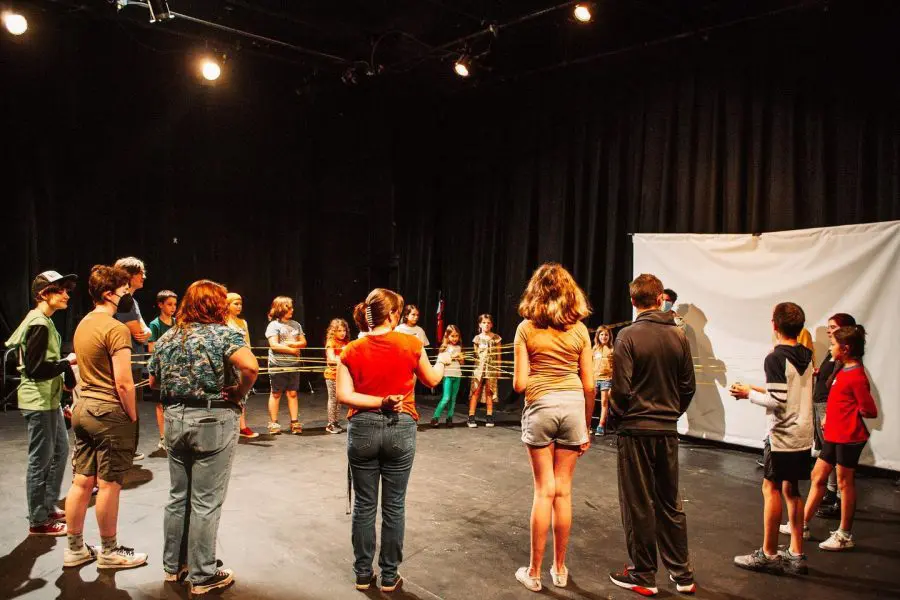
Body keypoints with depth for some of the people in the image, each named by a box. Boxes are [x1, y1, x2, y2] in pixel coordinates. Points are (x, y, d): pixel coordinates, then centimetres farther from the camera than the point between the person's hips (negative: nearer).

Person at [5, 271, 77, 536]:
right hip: (39, 401, -10)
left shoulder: (43, 321, 12)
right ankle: (38, 521, 12)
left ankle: (49, 507, 30)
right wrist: (68, 361, -16)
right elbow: (36, 369, -23)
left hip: (50, 399, 10)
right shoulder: (39, 324, -19)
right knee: (41, 460, 0)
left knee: (60, 451, 18)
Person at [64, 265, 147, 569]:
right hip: (109, 412, -9)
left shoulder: (83, 324, 11)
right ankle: (109, 552, 17)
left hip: (83, 407, 9)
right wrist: (133, 417, -10)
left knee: (82, 480, 15)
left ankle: (74, 548, 26)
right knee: (108, 484, 4)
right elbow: (123, 384, -20)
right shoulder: (116, 329, -18)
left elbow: (86, 370, 16)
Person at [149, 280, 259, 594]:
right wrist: (238, 394, -14)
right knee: (206, 503, 2)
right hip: (214, 421, -6)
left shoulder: (167, 338, 7)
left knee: (178, 496, 18)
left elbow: (154, 382, 15)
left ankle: (173, 565, 31)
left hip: (175, 420, 6)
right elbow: (250, 367, -28)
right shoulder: (224, 333, -12)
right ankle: (202, 576, 13)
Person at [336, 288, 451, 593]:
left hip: (362, 430, 1)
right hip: (400, 430, -1)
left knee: (364, 505, 12)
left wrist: (379, 402, -10)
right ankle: (389, 576, 20)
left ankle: (363, 574, 22)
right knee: (394, 506, 10)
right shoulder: (410, 344, -5)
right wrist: (442, 361, 29)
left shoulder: (352, 350, -2)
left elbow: (343, 395, -11)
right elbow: (432, 380, 11)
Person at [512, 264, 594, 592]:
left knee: (544, 490, 6)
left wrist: (521, 380, 18)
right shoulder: (579, 329, 3)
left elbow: (519, 384, -6)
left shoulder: (527, 328, -3)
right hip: (573, 405, 2)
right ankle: (559, 569, 22)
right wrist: (586, 426, 13)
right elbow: (589, 385, 4)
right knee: (563, 490, 11)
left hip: (540, 405, -2)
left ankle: (534, 572, 14)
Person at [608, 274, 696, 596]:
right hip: (668, 431, 5)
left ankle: (644, 576, 17)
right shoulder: (678, 336, 0)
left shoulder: (629, 336, -13)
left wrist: (615, 415, 4)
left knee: (638, 505, 6)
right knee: (670, 503, 16)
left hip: (635, 430, -5)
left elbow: (621, 389, -15)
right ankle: (683, 574, 25)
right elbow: (688, 386, 5)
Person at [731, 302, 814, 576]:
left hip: (783, 435, -8)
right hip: (803, 434, 8)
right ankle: (796, 555, 19)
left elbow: (777, 401, -20)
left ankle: (768, 555, 8)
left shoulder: (776, 358, -16)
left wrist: (750, 394, -6)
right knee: (791, 490, 14)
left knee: (771, 488, 1)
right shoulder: (806, 356, 8)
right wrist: (763, 390, 18)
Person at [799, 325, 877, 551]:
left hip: (848, 437, -9)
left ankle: (844, 536, 17)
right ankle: (803, 524, 23)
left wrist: (850, 413, -5)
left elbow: (870, 411, -19)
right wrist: (829, 416, 8)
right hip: (833, 434, 9)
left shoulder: (856, 377, -20)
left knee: (845, 482, 3)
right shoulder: (842, 370, 9)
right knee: (818, 476, 13)